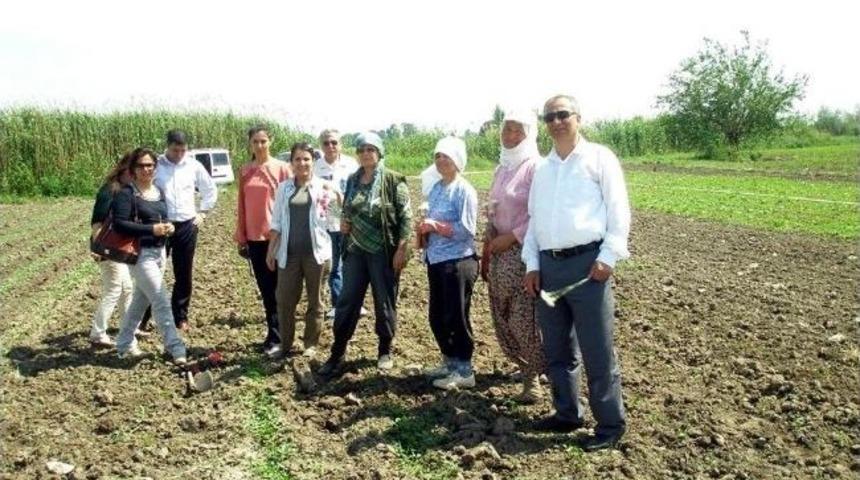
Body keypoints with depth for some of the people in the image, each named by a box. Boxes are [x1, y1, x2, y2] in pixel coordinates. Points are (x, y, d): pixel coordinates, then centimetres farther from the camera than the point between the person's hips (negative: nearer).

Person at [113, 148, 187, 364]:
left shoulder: (159, 192, 12)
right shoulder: (126, 193, -11)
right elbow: (119, 224, -18)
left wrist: (169, 227, -1)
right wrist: (151, 229, -24)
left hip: (159, 251, 8)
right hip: (140, 254, -8)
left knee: (140, 300, 18)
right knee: (162, 301, -10)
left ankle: (124, 344, 33)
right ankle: (175, 348, -5)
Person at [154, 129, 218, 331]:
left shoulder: (194, 166, 1)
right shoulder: (155, 165, -6)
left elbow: (211, 190, 15)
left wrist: (202, 213, 9)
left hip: (187, 226, 2)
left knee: (184, 275, 9)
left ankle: (181, 317, 22)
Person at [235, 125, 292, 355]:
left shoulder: (282, 168, -5)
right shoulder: (244, 171, 6)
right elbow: (241, 205, 9)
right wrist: (240, 237, 7)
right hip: (254, 237, 4)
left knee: (276, 288, 2)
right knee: (264, 287, 11)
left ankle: (276, 336, 9)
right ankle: (274, 332, 23)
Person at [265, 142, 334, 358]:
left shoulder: (323, 187, -1)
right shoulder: (284, 188, 6)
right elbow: (277, 223, 9)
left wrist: (336, 197, -21)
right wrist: (271, 250, 6)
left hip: (315, 250, -2)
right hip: (289, 252, 2)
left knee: (314, 300, 9)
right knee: (284, 299, 6)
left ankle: (311, 343, 23)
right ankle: (285, 343, 22)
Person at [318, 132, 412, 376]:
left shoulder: (393, 180, -8)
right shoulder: (353, 180, 8)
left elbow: (406, 216, -9)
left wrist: (401, 248, -16)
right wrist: (343, 221, 1)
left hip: (384, 251, -4)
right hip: (356, 250, 5)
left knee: (385, 303, 6)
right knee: (346, 301, 5)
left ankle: (385, 351, 24)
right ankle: (337, 354, 15)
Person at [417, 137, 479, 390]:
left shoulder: (464, 190, -11)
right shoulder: (435, 189, 12)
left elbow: (467, 229, -18)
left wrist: (435, 226, -17)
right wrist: (424, 230, -1)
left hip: (458, 262, -8)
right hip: (436, 261, 8)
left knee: (456, 317, 0)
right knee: (437, 317, 15)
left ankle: (464, 370, 13)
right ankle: (450, 361, 31)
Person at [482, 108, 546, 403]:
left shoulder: (536, 167, -10)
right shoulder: (502, 168, 15)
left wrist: (512, 237, -15)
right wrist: (486, 250, 15)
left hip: (524, 251, -8)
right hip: (500, 251, 8)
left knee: (525, 319, -8)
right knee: (502, 318, 11)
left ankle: (534, 375, 10)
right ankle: (529, 368, 28)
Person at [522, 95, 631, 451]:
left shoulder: (599, 158, 0)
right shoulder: (542, 169, 17)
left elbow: (618, 211, -5)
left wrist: (608, 257, -14)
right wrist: (532, 265, 10)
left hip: (587, 262, -6)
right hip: (549, 265, 6)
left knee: (597, 351, -1)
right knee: (557, 350, 14)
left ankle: (610, 424, 12)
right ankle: (567, 413, 28)